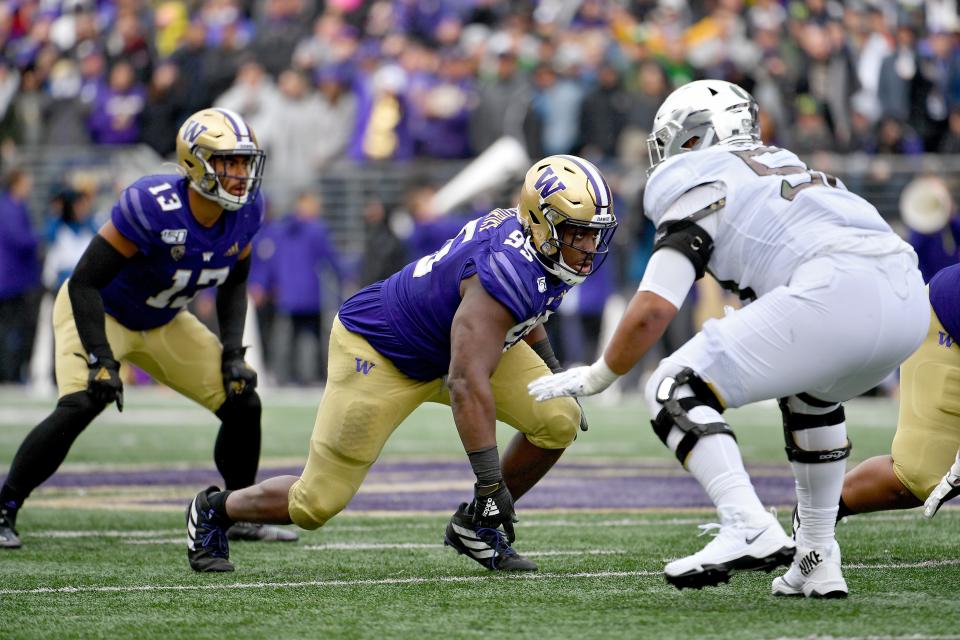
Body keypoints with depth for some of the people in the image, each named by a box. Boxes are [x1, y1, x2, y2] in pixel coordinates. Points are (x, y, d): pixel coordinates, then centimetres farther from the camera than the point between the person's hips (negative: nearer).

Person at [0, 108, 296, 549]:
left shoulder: (245, 212, -15)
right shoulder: (153, 207, -35)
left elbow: (234, 283, 5)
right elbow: (83, 283, -29)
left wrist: (232, 351, -5)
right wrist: (101, 360, -33)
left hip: (162, 324, 7)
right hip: (97, 313, -6)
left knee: (244, 405, 0)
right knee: (79, 406, -29)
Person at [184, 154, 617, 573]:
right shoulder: (504, 273, -38)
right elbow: (467, 385, -41)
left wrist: (553, 373, 20)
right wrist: (491, 483, -40)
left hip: (449, 344, 8)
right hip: (378, 353, -8)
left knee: (558, 421, -11)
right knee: (316, 505, -3)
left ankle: (476, 526, 7)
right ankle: (214, 510, 26)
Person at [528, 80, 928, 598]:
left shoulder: (697, 186, 11)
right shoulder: (787, 167, 35)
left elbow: (653, 309, 3)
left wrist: (598, 377, 17)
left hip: (838, 294, -8)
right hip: (910, 299, 8)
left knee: (676, 392, 0)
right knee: (812, 394, 36)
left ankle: (749, 529, -19)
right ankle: (817, 561, 29)